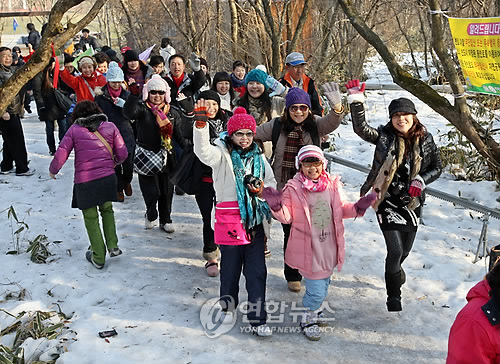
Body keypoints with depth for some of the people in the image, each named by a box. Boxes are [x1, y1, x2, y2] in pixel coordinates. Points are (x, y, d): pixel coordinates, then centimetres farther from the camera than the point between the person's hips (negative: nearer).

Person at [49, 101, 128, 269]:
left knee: (91, 218, 11)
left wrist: (53, 170, 17)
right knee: (107, 210, 25)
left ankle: (98, 258, 16)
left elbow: (61, 153, -1)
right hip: (108, 177, 2)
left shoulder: (74, 129, 0)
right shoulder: (110, 127, 5)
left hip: (84, 181, -2)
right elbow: (122, 153, 5)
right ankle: (113, 246, 17)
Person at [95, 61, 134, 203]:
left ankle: (127, 182, 32)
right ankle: (119, 189, 22)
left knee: (128, 163, 1)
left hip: (126, 134, 1)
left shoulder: (126, 94, 3)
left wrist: (122, 103, -19)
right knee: (114, 164, 3)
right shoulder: (101, 96, -1)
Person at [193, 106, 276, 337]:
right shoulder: (222, 154, -5)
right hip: (229, 219, -3)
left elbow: (272, 184, 17)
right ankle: (228, 306, 36)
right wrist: (201, 124, -44)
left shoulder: (258, 157, 9)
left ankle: (257, 319, 12)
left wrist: (262, 190, -6)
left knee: (257, 271, 3)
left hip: (254, 220, 3)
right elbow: (203, 151, -27)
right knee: (230, 267, 12)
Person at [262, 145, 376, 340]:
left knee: (324, 284, 22)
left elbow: (342, 209, 10)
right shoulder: (293, 188, -9)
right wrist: (277, 206, -28)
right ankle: (308, 320, 24)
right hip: (308, 249, -5)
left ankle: (315, 311, 47)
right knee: (316, 289, -2)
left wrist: (358, 207, -8)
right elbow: (287, 217, -8)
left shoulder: (333, 184, 2)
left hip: (328, 247, 5)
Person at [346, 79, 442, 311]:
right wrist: (356, 101, -36)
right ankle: (393, 297, 9)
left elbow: (436, 167, 6)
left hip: (412, 202, 4)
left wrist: (421, 181, -13)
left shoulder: (425, 139, -3)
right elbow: (361, 128, -25)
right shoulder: (384, 136, -9)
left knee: (405, 250, 18)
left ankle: (395, 270, 53)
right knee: (395, 250, -10)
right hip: (388, 201, -3)